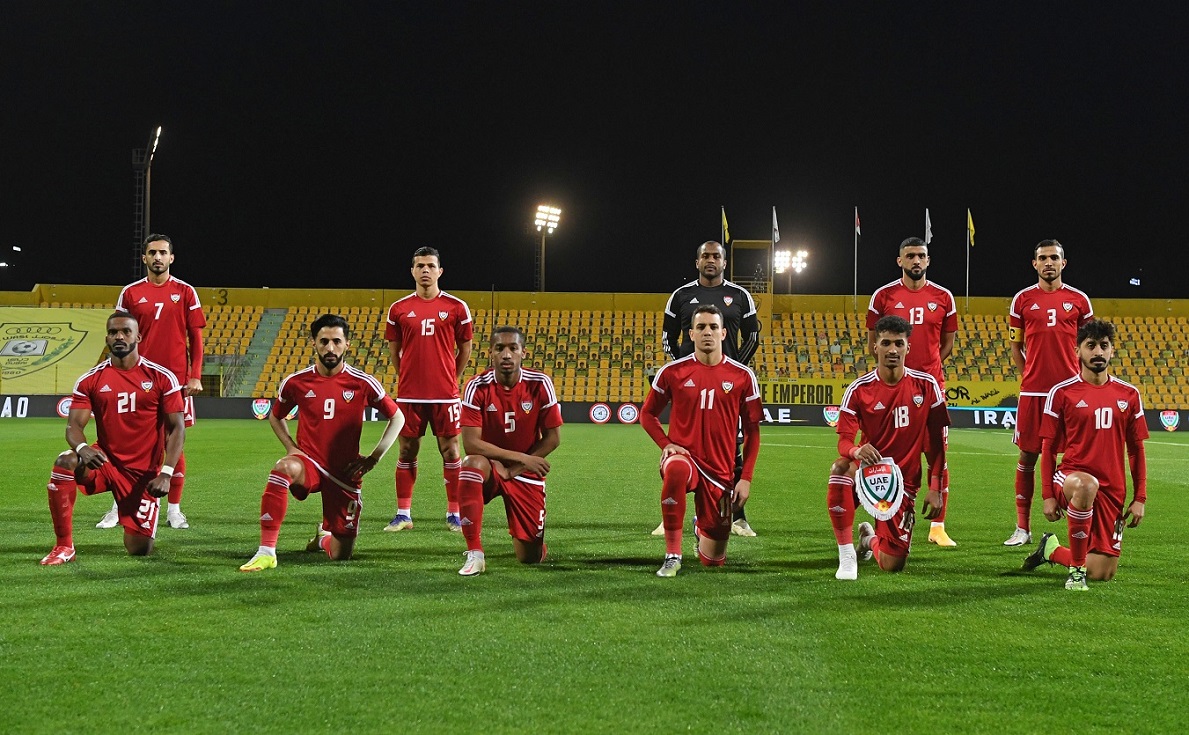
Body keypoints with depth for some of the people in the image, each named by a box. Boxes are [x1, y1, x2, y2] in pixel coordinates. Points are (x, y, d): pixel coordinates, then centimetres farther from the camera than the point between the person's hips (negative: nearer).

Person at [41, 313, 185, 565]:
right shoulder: (90, 380, 0)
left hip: (144, 474, -1)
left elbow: (176, 428, -5)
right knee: (64, 463, -32)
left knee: (139, 550, -5)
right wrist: (82, 448, -31)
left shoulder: (161, 378, -4)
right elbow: (74, 426, -6)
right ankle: (64, 546, -18)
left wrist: (166, 474, -17)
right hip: (106, 461, 1)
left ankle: (137, 528, 37)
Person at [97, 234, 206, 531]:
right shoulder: (131, 293, 6)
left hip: (177, 380, -1)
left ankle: (174, 509, 11)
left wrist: (195, 376, -3)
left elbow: (195, 337, 5)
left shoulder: (185, 292, 5)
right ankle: (119, 507, 8)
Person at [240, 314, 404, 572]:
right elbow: (275, 417, 17)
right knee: (283, 468, -38)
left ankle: (324, 537, 42)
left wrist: (373, 458, -2)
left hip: (345, 473, 0)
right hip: (309, 464, 0)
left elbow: (397, 418, 6)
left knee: (341, 555, 1)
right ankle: (266, 551, -32)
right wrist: (291, 447, -1)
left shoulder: (363, 383, -6)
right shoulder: (296, 382, -3)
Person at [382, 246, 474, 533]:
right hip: (409, 393, 1)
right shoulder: (399, 309, 4)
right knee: (407, 452, 5)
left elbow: (465, 348, 9)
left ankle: (454, 514, 9)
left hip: (445, 394, -1)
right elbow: (393, 349, 15)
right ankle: (403, 514, 12)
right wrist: (406, 377, 10)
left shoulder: (456, 307, 1)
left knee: (450, 450, 1)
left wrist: (451, 379, 7)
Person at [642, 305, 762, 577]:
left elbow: (752, 429, 6)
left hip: (721, 470, 1)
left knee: (713, 560, 6)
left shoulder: (742, 376, -1)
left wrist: (746, 477, -1)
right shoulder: (672, 371, -2)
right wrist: (666, 444, -9)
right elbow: (647, 414, 10)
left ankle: (701, 527, 45)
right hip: (684, 454, -1)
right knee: (676, 470, -42)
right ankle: (672, 555, -27)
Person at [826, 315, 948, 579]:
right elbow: (844, 440, -13)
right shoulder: (859, 389, -7)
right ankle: (847, 555, -23)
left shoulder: (926, 386, -4)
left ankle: (870, 538, 35)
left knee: (892, 565, -7)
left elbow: (936, 441, 3)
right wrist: (856, 451, -37)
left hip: (904, 479, 1)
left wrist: (935, 488, -1)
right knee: (841, 468, -40)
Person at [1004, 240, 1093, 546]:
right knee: (1027, 455, 3)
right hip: (1032, 391, 0)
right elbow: (1015, 347, 12)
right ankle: (1022, 527, 9)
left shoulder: (1079, 300, 6)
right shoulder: (1022, 300, 7)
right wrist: (1028, 377, 1)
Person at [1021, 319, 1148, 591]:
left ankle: (1052, 550, 32)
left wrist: (1140, 498, 6)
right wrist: (1048, 495, -7)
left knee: (1103, 574, -1)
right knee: (1086, 485, -43)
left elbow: (1136, 449, 12)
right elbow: (1048, 447, 1)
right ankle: (1076, 569, -23)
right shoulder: (1062, 392, -2)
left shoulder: (1128, 395, 7)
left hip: (1113, 489, 4)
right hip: (1070, 475, -3)